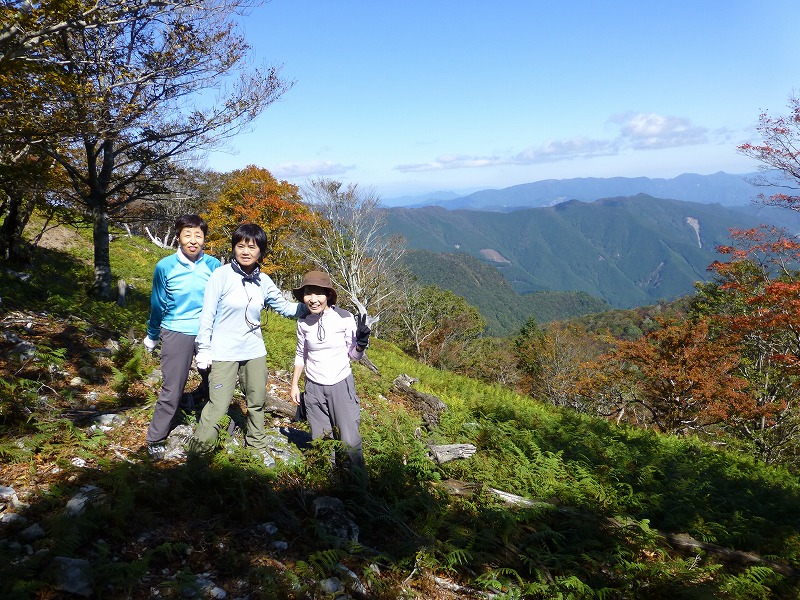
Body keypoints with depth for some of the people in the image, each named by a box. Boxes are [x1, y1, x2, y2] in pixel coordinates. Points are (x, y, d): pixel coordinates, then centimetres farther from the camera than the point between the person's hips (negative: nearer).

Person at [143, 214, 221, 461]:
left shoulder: (213, 265, -4)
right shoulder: (165, 267, -7)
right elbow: (158, 305, 5)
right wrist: (152, 336, 15)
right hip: (176, 334, -2)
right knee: (171, 390, 1)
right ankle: (155, 439, 19)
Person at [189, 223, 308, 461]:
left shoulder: (263, 281, 2)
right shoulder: (221, 275, -11)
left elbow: (285, 307, 9)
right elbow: (207, 315, -8)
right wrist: (203, 350, -8)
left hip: (254, 351, 5)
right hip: (224, 352, -5)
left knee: (257, 403, 17)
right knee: (217, 406, -9)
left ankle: (257, 445, 37)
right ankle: (198, 451, 11)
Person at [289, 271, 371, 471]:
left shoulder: (344, 318, -13)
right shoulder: (303, 323, -3)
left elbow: (353, 355, -3)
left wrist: (361, 343, -23)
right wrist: (294, 385, 12)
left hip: (341, 385, -3)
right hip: (314, 387, 3)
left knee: (350, 441, -4)